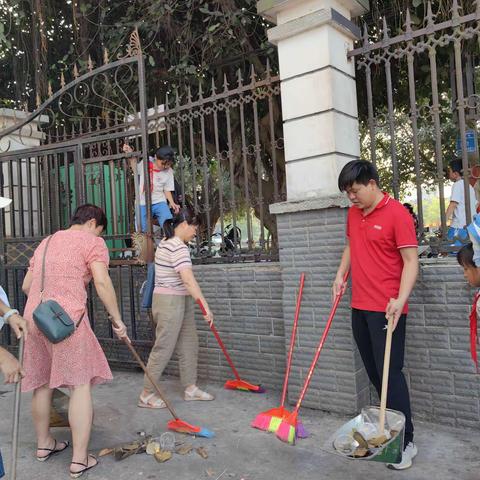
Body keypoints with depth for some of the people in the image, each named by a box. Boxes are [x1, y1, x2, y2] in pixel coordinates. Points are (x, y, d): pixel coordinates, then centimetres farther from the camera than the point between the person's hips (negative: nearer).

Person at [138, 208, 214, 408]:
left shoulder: (165, 242, 12)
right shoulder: (179, 248, -20)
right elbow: (188, 279, -30)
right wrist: (205, 306, -31)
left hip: (181, 302, 10)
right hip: (170, 303, -10)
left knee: (189, 344, 13)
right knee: (163, 349, -2)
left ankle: (190, 388, 22)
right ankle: (146, 395, 9)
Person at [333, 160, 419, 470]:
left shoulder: (396, 213, -12)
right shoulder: (353, 213, 10)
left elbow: (411, 261, -15)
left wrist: (400, 299, -25)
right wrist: (341, 275, 11)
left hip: (386, 309, -7)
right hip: (360, 306, 7)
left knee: (390, 373, -3)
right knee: (374, 372, 15)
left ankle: (406, 441, 10)